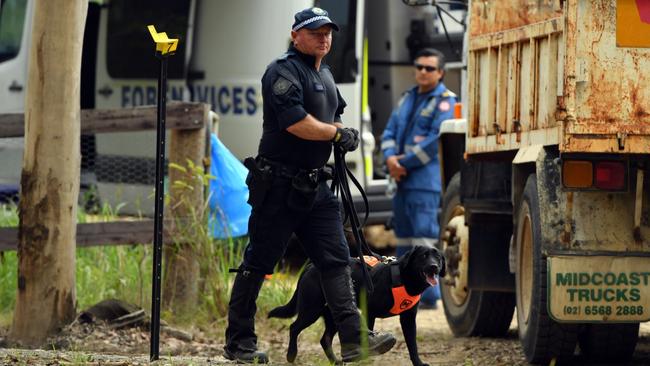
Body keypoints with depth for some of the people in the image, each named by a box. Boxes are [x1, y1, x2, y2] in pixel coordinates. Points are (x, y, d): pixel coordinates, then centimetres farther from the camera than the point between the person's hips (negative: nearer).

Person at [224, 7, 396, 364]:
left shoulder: (325, 75, 18)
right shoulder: (284, 71, -12)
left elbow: (332, 116, 34)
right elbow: (296, 123, -23)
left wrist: (344, 134, 11)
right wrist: (337, 133, -10)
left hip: (315, 186, 9)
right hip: (278, 184, -9)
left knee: (336, 259, 0)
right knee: (258, 262, -1)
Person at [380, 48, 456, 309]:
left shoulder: (445, 101, -6)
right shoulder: (408, 98, 19)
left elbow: (437, 140, -15)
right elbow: (390, 132, 17)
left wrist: (404, 162, -13)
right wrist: (390, 158, -4)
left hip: (426, 180, -8)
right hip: (403, 180, 8)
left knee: (424, 235, -13)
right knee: (404, 235, 11)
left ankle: (429, 295, -14)